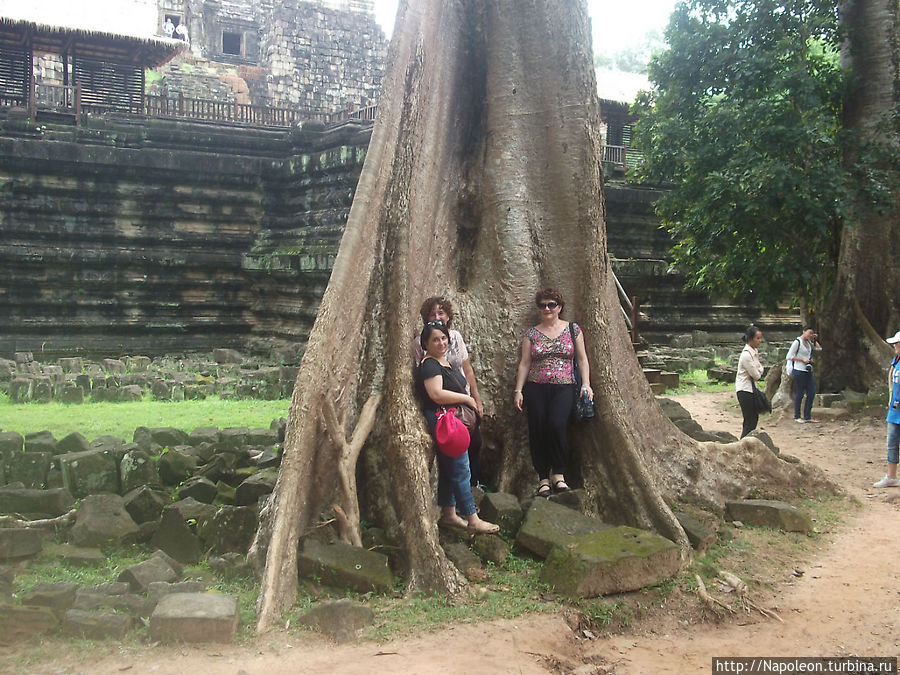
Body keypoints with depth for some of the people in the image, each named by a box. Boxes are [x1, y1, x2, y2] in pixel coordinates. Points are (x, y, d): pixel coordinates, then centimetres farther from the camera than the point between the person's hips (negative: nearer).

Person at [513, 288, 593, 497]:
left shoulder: (573, 330, 9)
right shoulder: (531, 333, 10)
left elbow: (582, 359, 10)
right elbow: (524, 364, 10)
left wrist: (586, 384, -1)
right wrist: (518, 390, 3)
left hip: (563, 388, -2)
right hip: (536, 388, 2)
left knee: (556, 423, -23)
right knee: (537, 430, -7)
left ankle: (558, 474, -10)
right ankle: (543, 479, 2)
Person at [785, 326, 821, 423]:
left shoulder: (809, 342, 12)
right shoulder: (797, 342, -10)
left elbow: (818, 348, 22)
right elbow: (789, 356, -12)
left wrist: (814, 339, 11)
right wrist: (803, 359, -14)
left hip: (808, 371, 8)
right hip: (799, 371, -8)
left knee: (811, 393, 6)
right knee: (799, 394, -1)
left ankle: (807, 416, 14)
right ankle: (797, 416, 10)